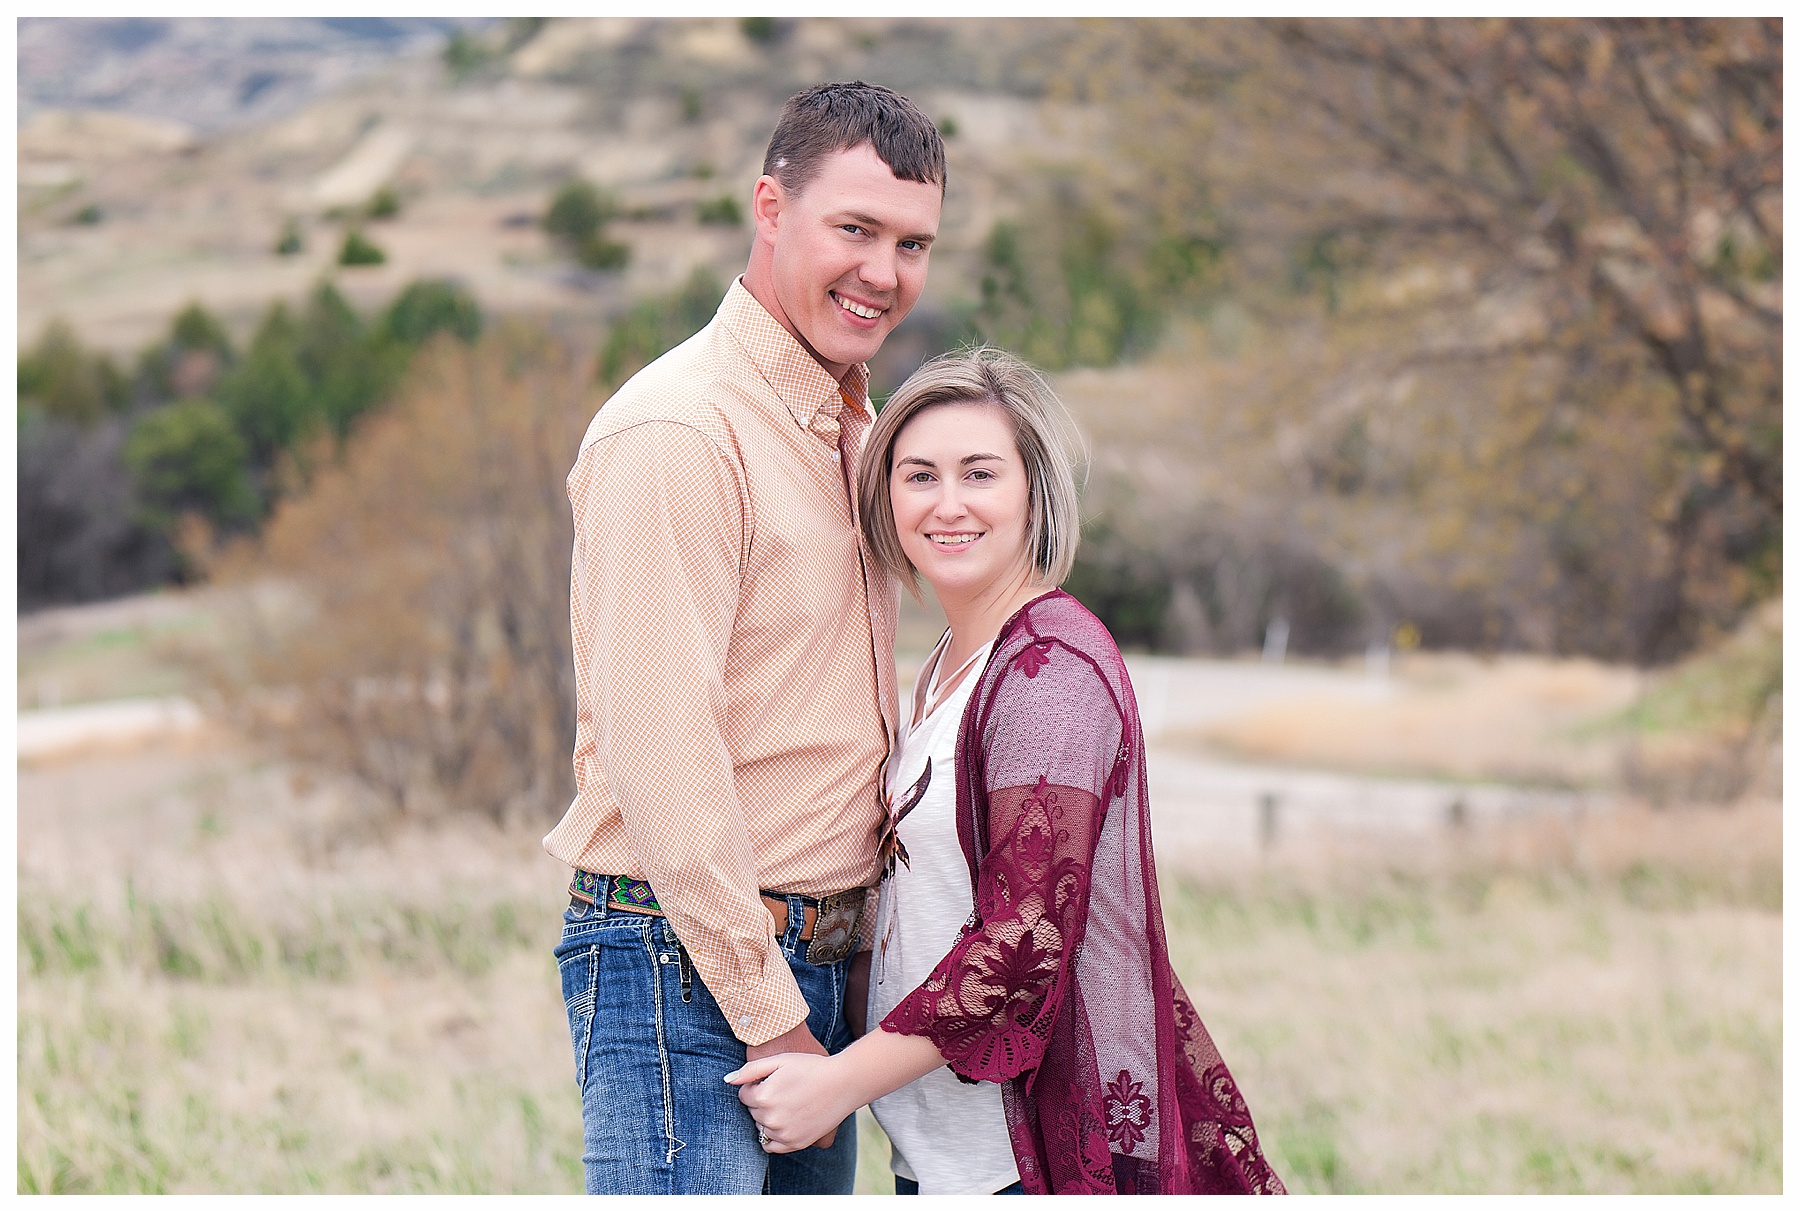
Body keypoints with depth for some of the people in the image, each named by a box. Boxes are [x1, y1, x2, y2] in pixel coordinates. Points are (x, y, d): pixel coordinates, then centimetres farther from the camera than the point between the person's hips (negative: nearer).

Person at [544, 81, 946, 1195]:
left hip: (814, 963, 9)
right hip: (687, 970, -9)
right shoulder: (677, 432, -16)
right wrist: (769, 1016, -17)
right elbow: (660, 755, -20)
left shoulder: (852, 425, 14)